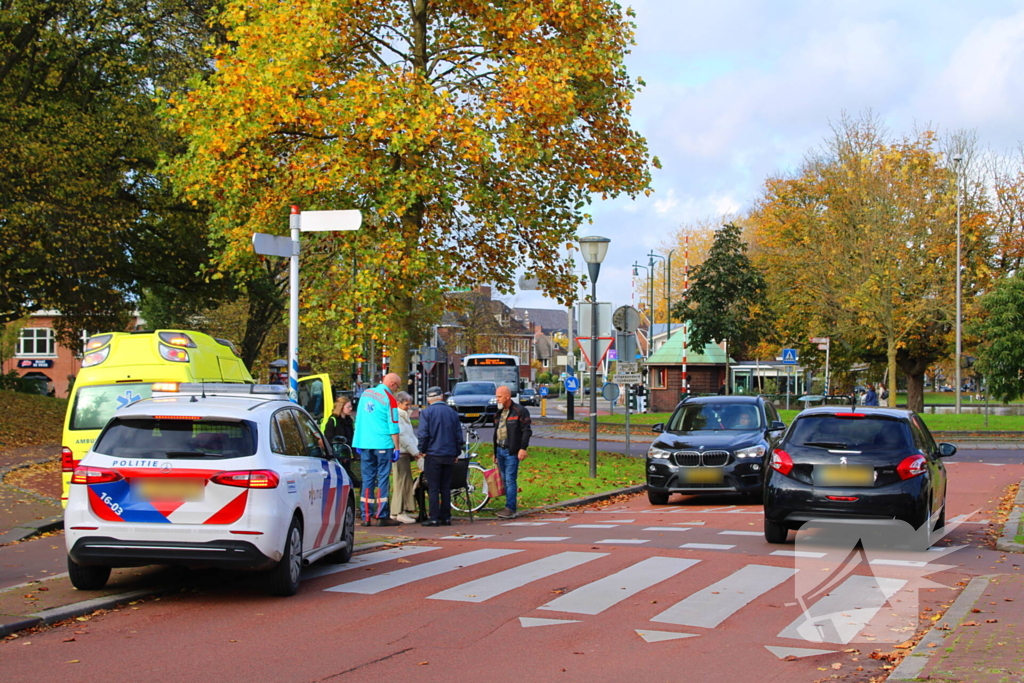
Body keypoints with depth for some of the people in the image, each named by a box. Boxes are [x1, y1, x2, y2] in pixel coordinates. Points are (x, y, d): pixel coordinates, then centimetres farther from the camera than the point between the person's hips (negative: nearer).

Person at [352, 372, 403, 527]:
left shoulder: (365, 394, 12)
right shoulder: (389, 399, -7)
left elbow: (358, 420, 17)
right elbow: (393, 426, -10)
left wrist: (359, 443, 21)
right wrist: (396, 447, -5)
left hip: (364, 444, 5)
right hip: (383, 444, -5)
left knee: (367, 479, 7)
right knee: (383, 479, -1)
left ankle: (366, 516, 6)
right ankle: (382, 516, -3)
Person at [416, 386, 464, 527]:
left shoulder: (426, 412, -6)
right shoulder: (452, 412, 7)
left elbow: (423, 434, -13)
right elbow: (459, 436, 9)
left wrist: (422, 450, 1)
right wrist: (456, 453, 17)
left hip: (433, 455, -4)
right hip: (449, 456, 4)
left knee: (433, 488, -2)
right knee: (446, 488, 10)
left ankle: (434, 518, -5)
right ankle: (446, 517, 9)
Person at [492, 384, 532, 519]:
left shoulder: (520, 411, -7)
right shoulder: (499, 413, 18)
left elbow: (526, 431, -10)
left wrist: (523, 448, -18)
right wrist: (495, 452, 22)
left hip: (511, 451, -8)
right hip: (500, 450, 8)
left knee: (510, 479, -10)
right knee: (504, 479, 8)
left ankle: (510, 508, -11)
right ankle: (509, 507, 13)